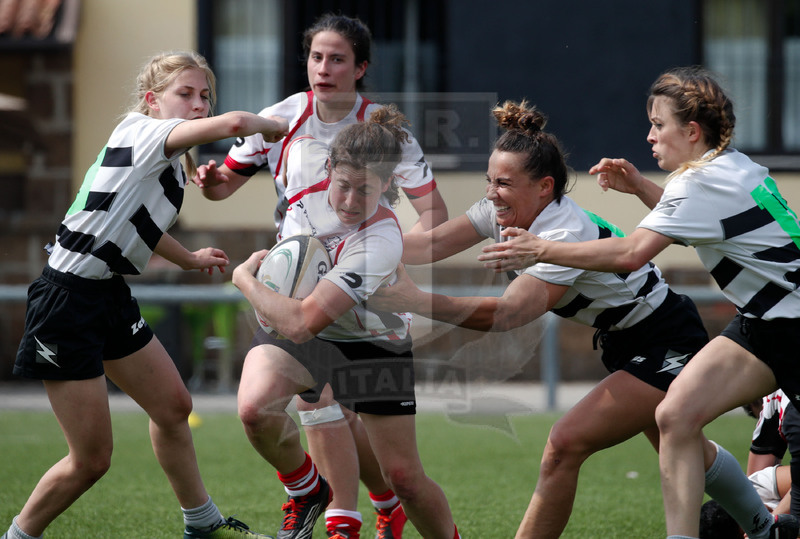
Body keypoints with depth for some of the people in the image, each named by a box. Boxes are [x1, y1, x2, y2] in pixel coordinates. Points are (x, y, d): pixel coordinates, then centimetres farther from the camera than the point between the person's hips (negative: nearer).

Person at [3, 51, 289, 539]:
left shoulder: (170, 164, 13)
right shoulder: (141, 132, -15)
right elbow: (233, 123, -29)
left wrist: (190, 258, 48)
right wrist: (275, 126, -8)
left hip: (110, 297, 10)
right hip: (68, 301, -10)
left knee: (174, 406, 20)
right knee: (91, 459, -6)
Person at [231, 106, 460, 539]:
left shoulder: (380, 243, -37)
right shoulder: (306, 159, -23)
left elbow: (300, 324, -40)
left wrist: (245, 278, -25)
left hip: (371, 339, -3)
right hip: (290, 331, 4)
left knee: (404, 479, -5)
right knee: (254, 408, -28)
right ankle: (306, 490, 1)